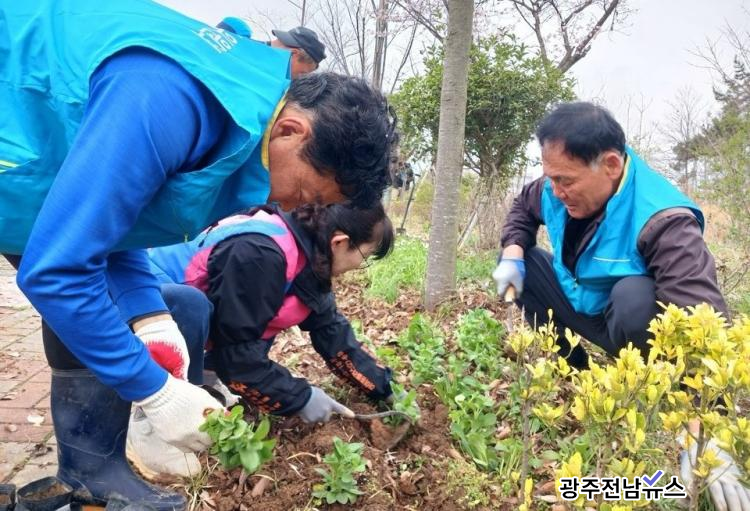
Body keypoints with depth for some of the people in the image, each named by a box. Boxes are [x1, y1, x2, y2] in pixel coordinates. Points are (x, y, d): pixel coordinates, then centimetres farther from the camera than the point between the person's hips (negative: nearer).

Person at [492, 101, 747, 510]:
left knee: (636, 297, -39)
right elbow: (523, 206, 11)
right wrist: (512, 254, -11)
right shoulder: (559, 187, -14)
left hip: (633, 320, -7)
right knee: (521, 261, -7)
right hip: (580, 306, 7)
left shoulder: (662, 221, -35)